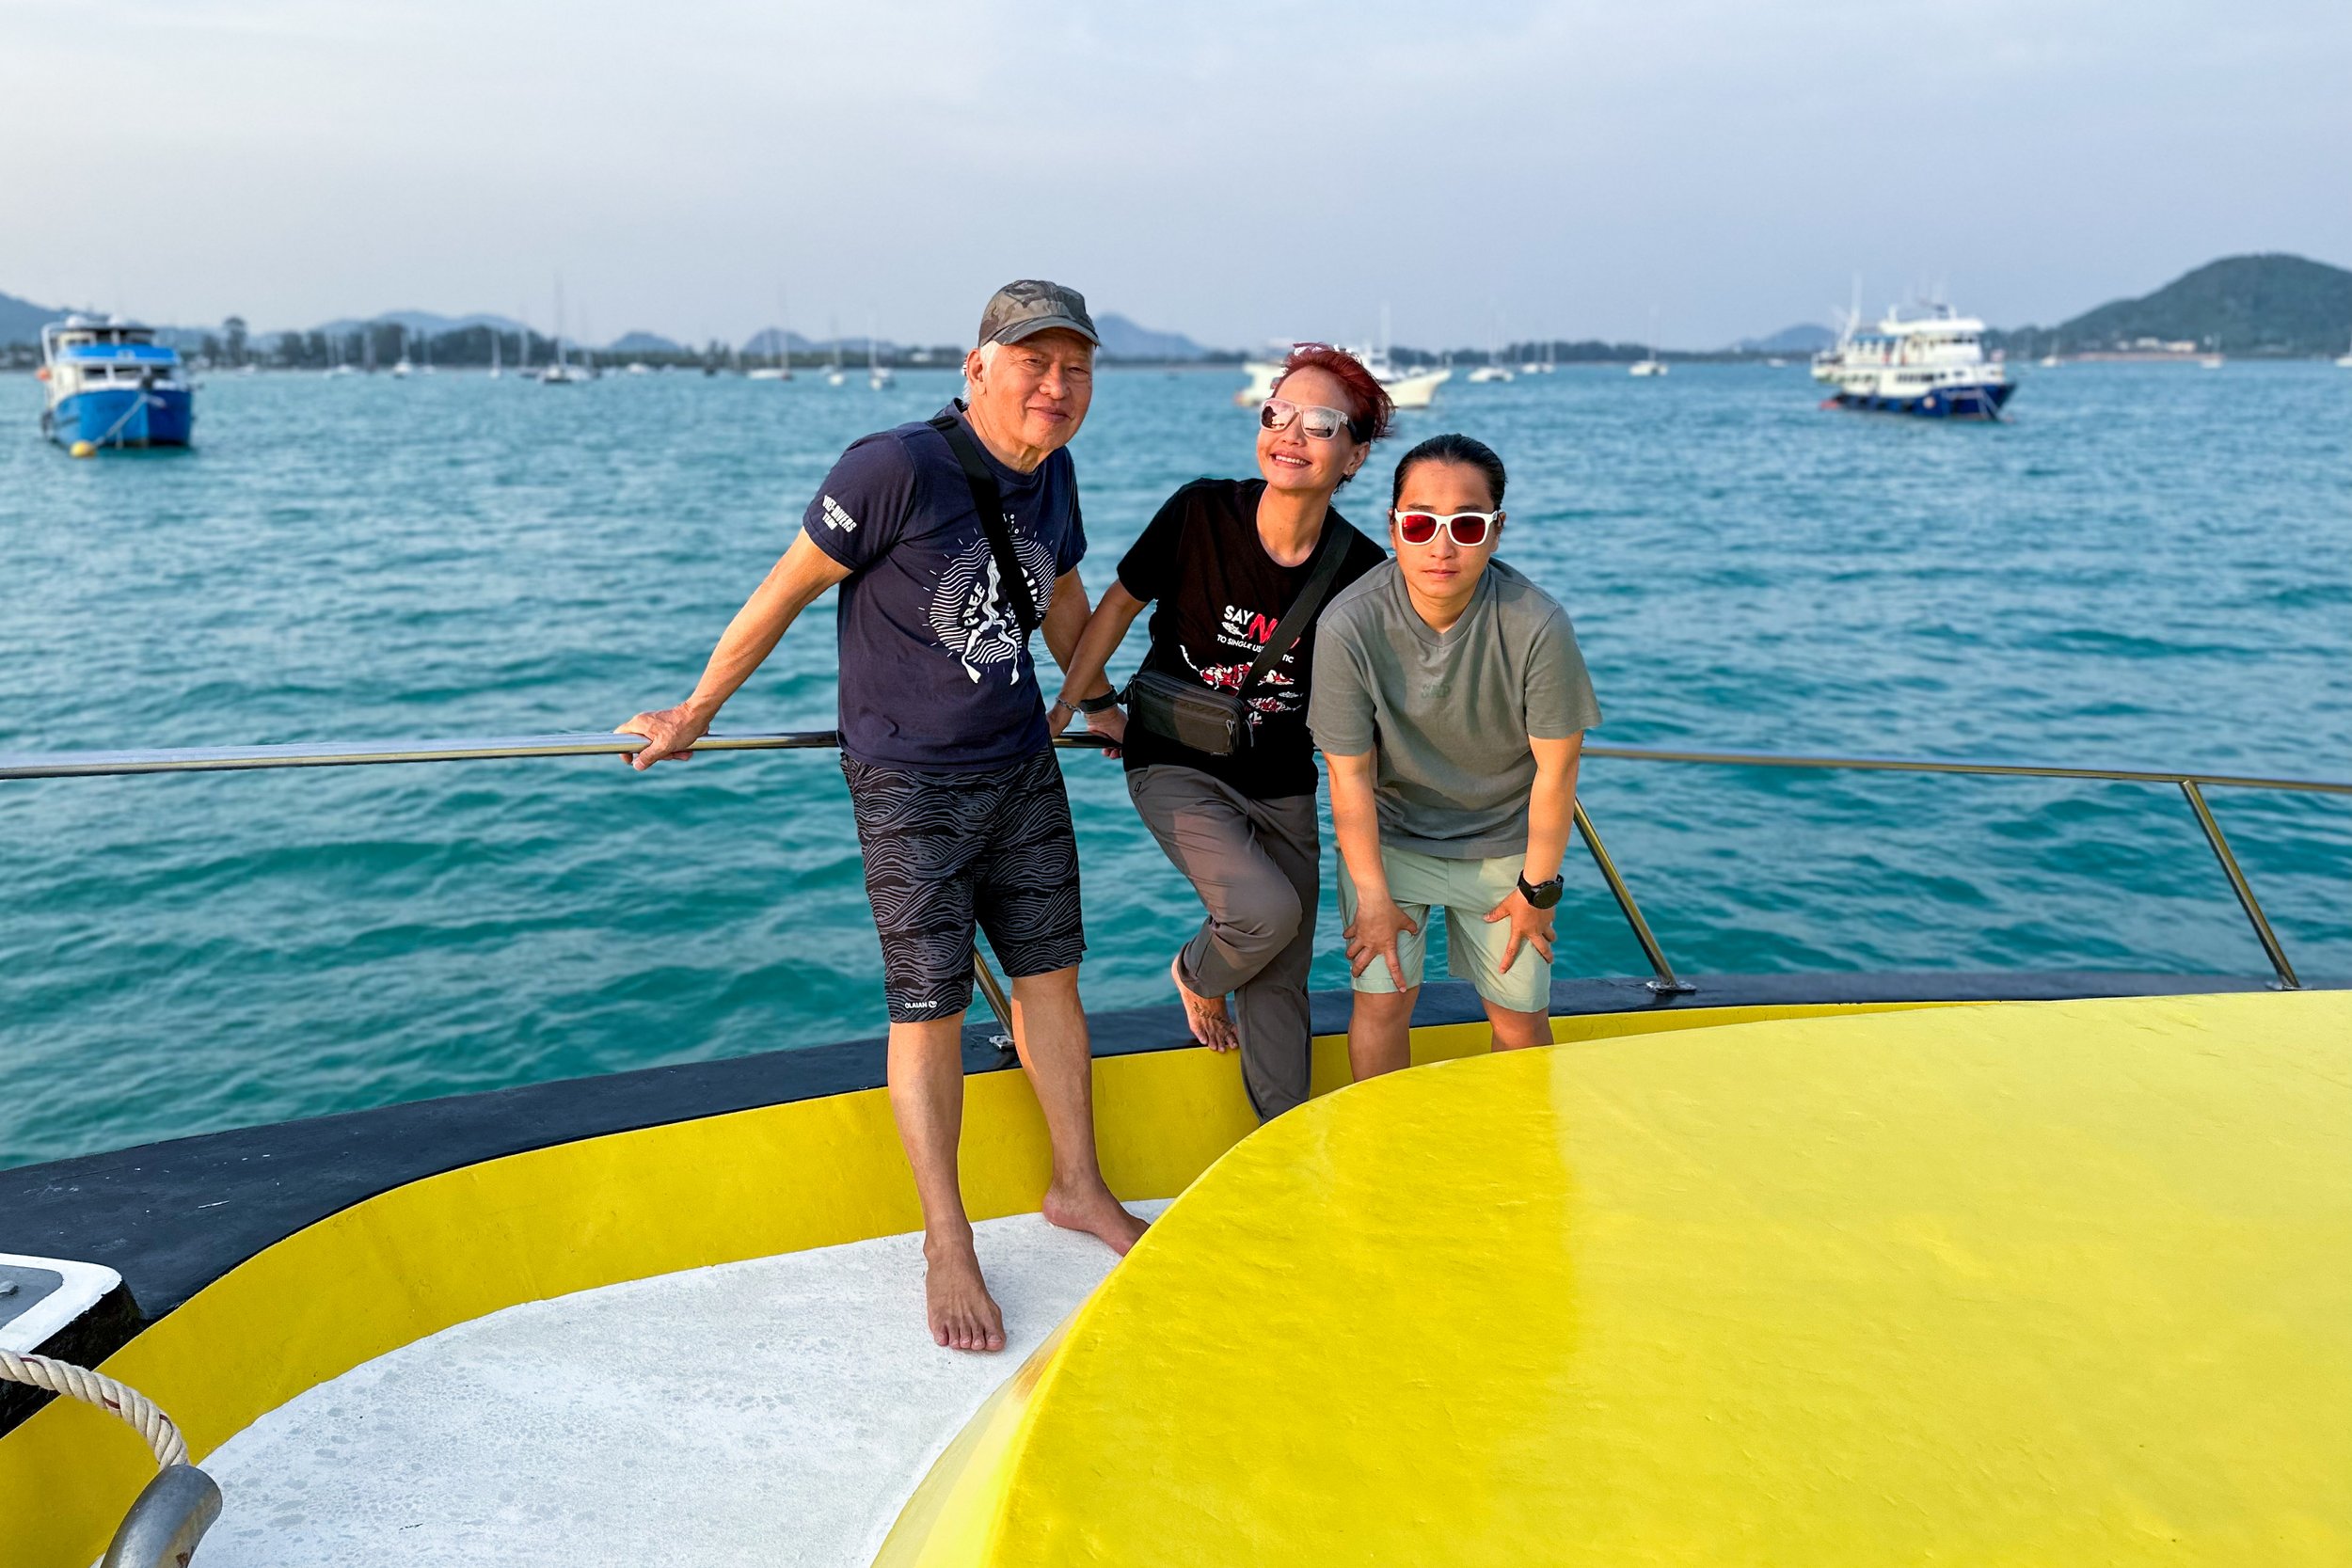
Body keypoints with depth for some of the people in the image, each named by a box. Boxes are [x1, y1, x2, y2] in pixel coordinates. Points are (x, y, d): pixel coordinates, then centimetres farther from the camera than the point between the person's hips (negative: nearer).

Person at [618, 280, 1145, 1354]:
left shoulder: (1052, 474, 2)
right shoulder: (897, 469, -20)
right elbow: (787, 588, -12)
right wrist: (695, 714, -5)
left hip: (1024, 769, 7)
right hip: (911, 787, -6)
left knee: (1050, 976, 13)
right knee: (929, 1012, -1)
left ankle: (1077, 1186, 31)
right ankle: (947, 1246, 14)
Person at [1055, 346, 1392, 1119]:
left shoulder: (1361, 571, -12)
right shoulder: (1201, 512, -17)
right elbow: (1120, 603, 0)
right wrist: (1074, 702, 4)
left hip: (1283, 786, 3)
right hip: (1176, 767, -2)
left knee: (1282, 982, 7)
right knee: (1267, 910, -24)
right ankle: (1198, 974, 12)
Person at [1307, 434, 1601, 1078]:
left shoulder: (1537, 626, -27)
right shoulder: (1350, 625, -26)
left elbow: (1555, 768, -14)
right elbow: (1350, 774, -16)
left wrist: (1538, 888, -6)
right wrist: (1371, 896, -11)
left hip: (1504, 841, 1)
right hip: (1387, 833, 0)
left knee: (1520, 1014, 6)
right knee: (1382, 996, -4)